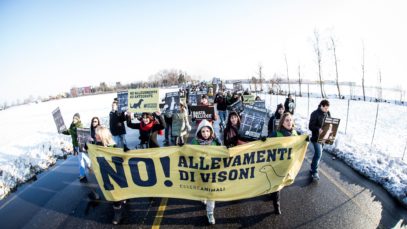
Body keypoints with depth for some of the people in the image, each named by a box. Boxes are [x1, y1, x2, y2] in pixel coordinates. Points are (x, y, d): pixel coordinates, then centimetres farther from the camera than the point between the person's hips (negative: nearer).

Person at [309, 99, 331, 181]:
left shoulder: (328, 113, 4)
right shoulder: (315, 114, -15)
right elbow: (310, 126, -17)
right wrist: (318, 129, -34)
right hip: (316, 137, -6)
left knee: (317, 154, 15)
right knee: (318, 154, -11)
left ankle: (313, 168, 31)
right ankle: (315, 172, 1)